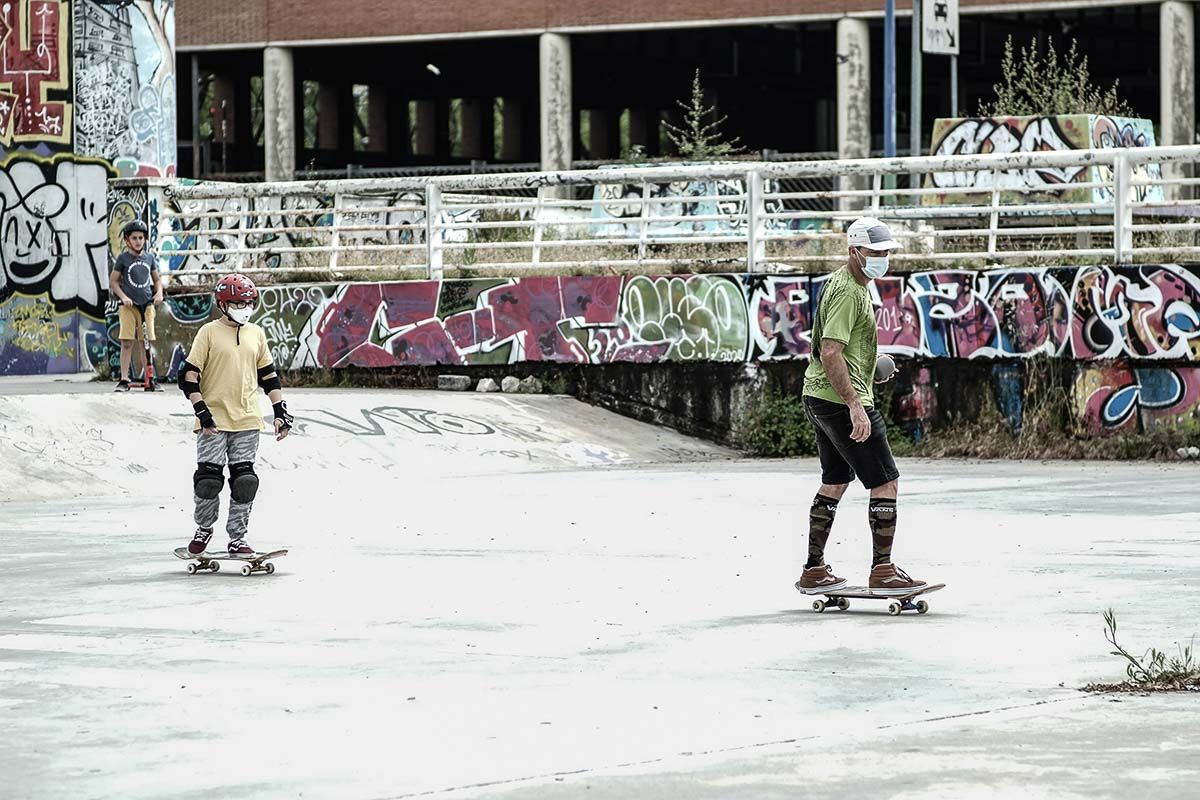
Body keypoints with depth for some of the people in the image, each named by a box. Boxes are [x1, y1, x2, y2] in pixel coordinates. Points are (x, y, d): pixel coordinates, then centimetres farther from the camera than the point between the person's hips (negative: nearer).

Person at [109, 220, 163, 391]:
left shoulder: (149, 258, 10)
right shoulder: (123, 258, 1)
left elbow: (157, 279, 20)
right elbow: (113, 281, 3)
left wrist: (159, 292, 2)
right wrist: (123, 297, -10)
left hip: (146, 304, 3)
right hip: (128, 305, -3)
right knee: (127, 343, -6)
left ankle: (149, 379, 9)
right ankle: (124, 380, -3)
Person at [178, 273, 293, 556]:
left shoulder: (256, 334, 11)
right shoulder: (209, 333, -3)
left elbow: (269, 376, 18)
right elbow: (189, 376, -5)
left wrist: (281, 411, 12)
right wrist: (202, 412, -12)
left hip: (247, 421, 4)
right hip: (214, 421, -4)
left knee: (244, 481, 2)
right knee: (208, 477, -3)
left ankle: (237, 538, 10)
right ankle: (204, 528, 19)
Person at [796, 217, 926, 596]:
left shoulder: (844, 284, 16)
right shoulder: (848, 292, -17)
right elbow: (830, 354, -25)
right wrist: (855, 405, -28)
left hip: (818, 396, 11)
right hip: (842, 399, -11)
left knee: (835, 482, 18)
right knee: (886, 482, -7)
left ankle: (814, 571, 22)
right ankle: (883, 571, -6)